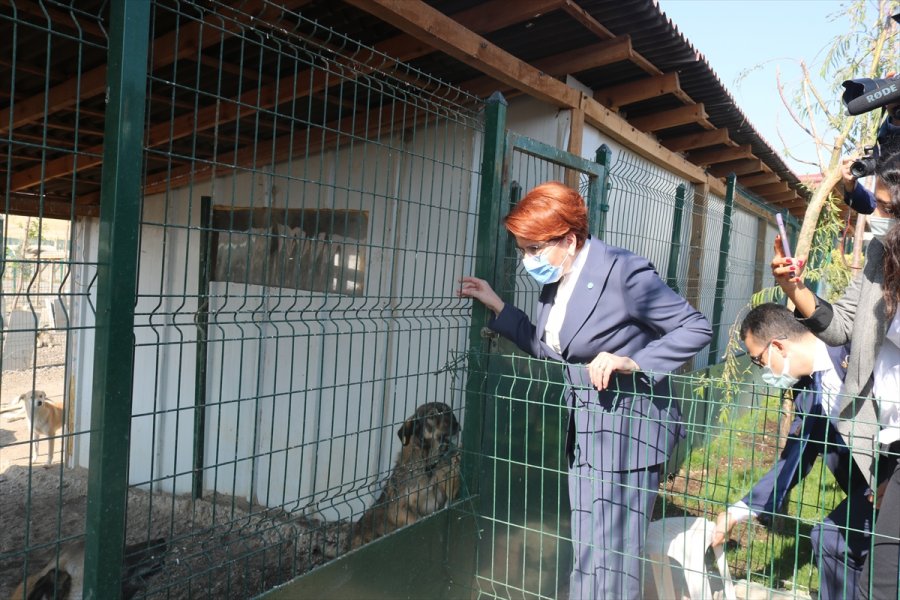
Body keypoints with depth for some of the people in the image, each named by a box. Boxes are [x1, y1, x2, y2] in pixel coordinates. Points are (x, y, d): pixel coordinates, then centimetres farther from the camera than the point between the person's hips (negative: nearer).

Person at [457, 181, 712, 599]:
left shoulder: (623, 272, -16)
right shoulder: (555, 282, 7)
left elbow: (696, 329, -12)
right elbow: (547, 350, 16)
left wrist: (633, 362, -22)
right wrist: (496, 306, 12)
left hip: (624, 429, -7)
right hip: (580, 432, 8)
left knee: (609, 553, -2)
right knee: (582, 547, 14)